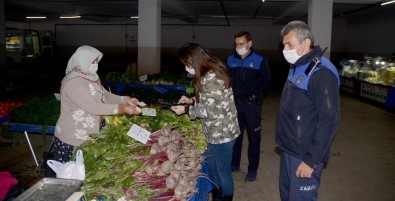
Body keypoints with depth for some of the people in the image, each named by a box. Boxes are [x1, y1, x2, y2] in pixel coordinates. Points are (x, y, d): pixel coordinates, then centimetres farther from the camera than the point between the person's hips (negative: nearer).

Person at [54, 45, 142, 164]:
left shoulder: (92, 77, 6)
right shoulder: (73, 83, -22)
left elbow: (106, 96, 11)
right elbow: (94, 107, -27)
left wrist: (125, 100, -5)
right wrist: (123, 109, -25)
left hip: (90, 136, 8)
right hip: (72, 140, -8)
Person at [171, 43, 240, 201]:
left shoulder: (212, 78, -25)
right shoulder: (210, 73, 7)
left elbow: (212, 110, -24)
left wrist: (186, 110, -16)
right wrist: (192, 100, 6)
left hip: (221, 133, -10)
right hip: (215, 132, 10)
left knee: (223, 171, 9)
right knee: (211, 167, 24)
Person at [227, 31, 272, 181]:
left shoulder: (260, 60, -6)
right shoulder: (231, 60, 5)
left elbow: (267, 82, -2)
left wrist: (257, 96, -9)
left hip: (252, 105, -3)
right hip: (235, 103, 4)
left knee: (254, 138, 6)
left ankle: (253, 169, 19)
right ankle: (234, 164, 30)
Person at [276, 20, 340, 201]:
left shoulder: (321, 73, -20)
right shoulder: (296, 67, 10)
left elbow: (329, 120, -23)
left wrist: (312, 160, -21)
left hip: (304, 155, -9)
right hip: (288, 150, 9)